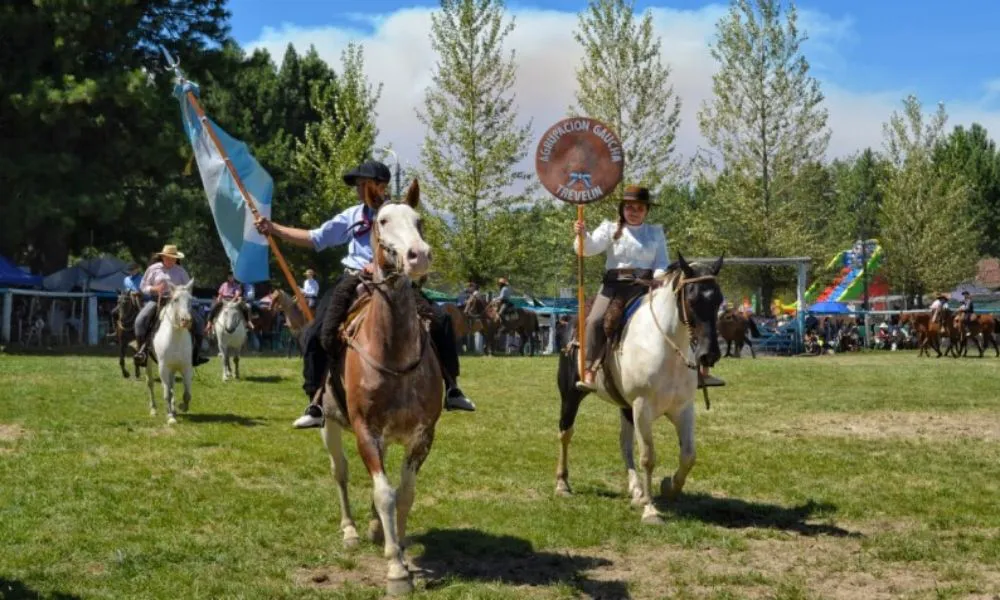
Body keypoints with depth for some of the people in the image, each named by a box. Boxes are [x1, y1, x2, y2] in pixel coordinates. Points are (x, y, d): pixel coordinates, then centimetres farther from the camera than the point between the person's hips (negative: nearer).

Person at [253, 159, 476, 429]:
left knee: (440, 319, -15)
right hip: (354, 283, 2)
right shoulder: (353, 216, 11)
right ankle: (316, 404, -7)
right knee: (314, 333, -14)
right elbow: (314, 239, 13)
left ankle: (451, 390, 0)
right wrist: (273, 229, 8)